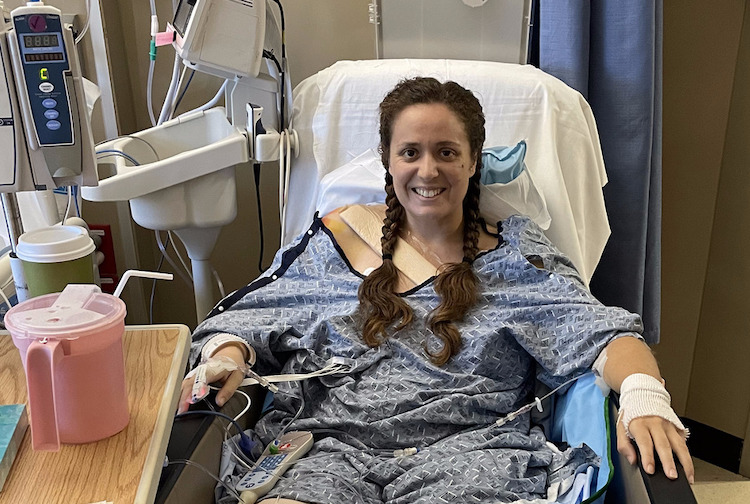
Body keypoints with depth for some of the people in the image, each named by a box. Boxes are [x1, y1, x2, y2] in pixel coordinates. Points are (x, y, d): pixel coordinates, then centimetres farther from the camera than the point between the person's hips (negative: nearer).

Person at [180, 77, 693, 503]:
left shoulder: (517, 254, 11)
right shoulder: (339, 237, 15)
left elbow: (602, 332, 0)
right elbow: (246, 319, 13)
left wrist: (643, 392, -22)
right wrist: (227, 358, -9)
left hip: (468, 450, 0)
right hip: (333, 445, 1)